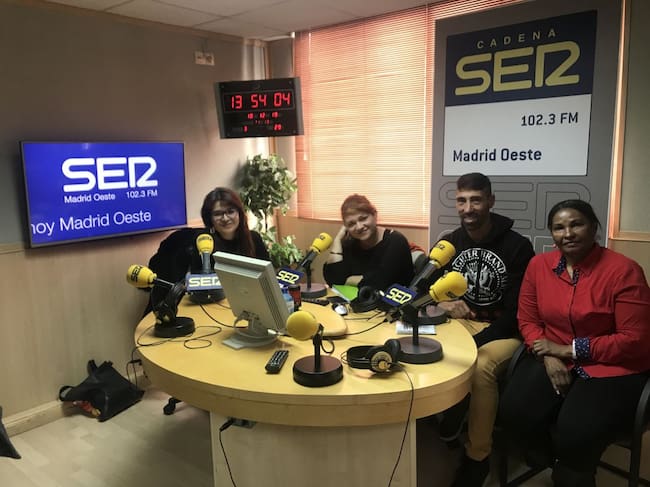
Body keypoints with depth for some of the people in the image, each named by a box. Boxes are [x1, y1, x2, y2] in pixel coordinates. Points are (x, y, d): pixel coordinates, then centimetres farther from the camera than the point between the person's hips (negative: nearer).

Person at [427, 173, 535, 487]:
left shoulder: (517, 246, -13)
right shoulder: (450, 242, 3)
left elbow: (517, 310, -16)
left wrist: (476, 342, -26)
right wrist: (445, 304, -21)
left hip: (503, 329, -4)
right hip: (463, 321, 5)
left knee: (480, 367, -34)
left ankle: (477, 457, -12)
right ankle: (448, 416, 0)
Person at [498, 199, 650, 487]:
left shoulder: (623, 270, -13)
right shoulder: (539, 265, 1)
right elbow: (527, 320, 7)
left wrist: (569, 349, -14)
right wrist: (548, 357, -12)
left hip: (613, 368, -4)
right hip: (553, 359, 4)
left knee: (576, 433, -27)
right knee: (514, 413, -20)